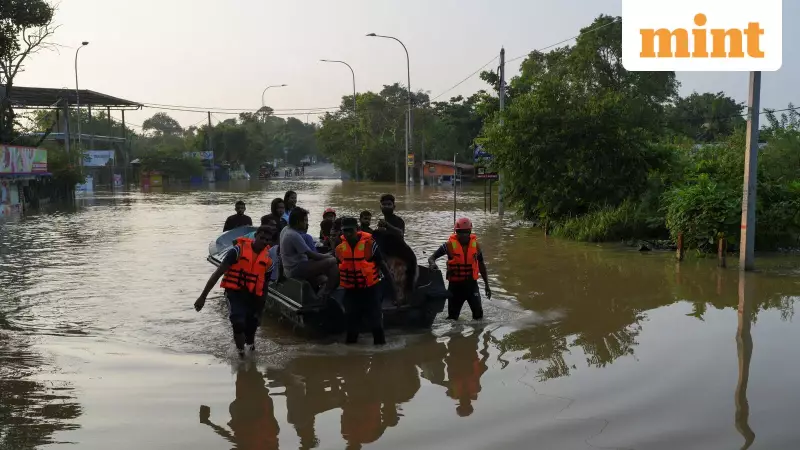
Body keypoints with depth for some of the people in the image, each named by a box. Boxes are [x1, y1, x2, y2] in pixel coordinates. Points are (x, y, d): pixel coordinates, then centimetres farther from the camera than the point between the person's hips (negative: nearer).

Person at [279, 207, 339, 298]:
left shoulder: (285, 230, 10)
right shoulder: (294, 235, -21)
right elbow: (310, 254, -19)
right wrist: (327, 256, -8)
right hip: (297, 270, -11)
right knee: (333, 262, -19)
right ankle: (324, 294, -9)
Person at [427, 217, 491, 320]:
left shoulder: (475, 244, 4)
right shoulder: (450, 244, -6)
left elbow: (481, 265, 15)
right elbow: (431, 258, -5)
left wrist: (487, 285, 17)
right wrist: (433, 264, -30)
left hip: (471, 284, 1)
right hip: (455, 284, -1)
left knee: (478, 314, -8)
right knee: (452, 317, 6)